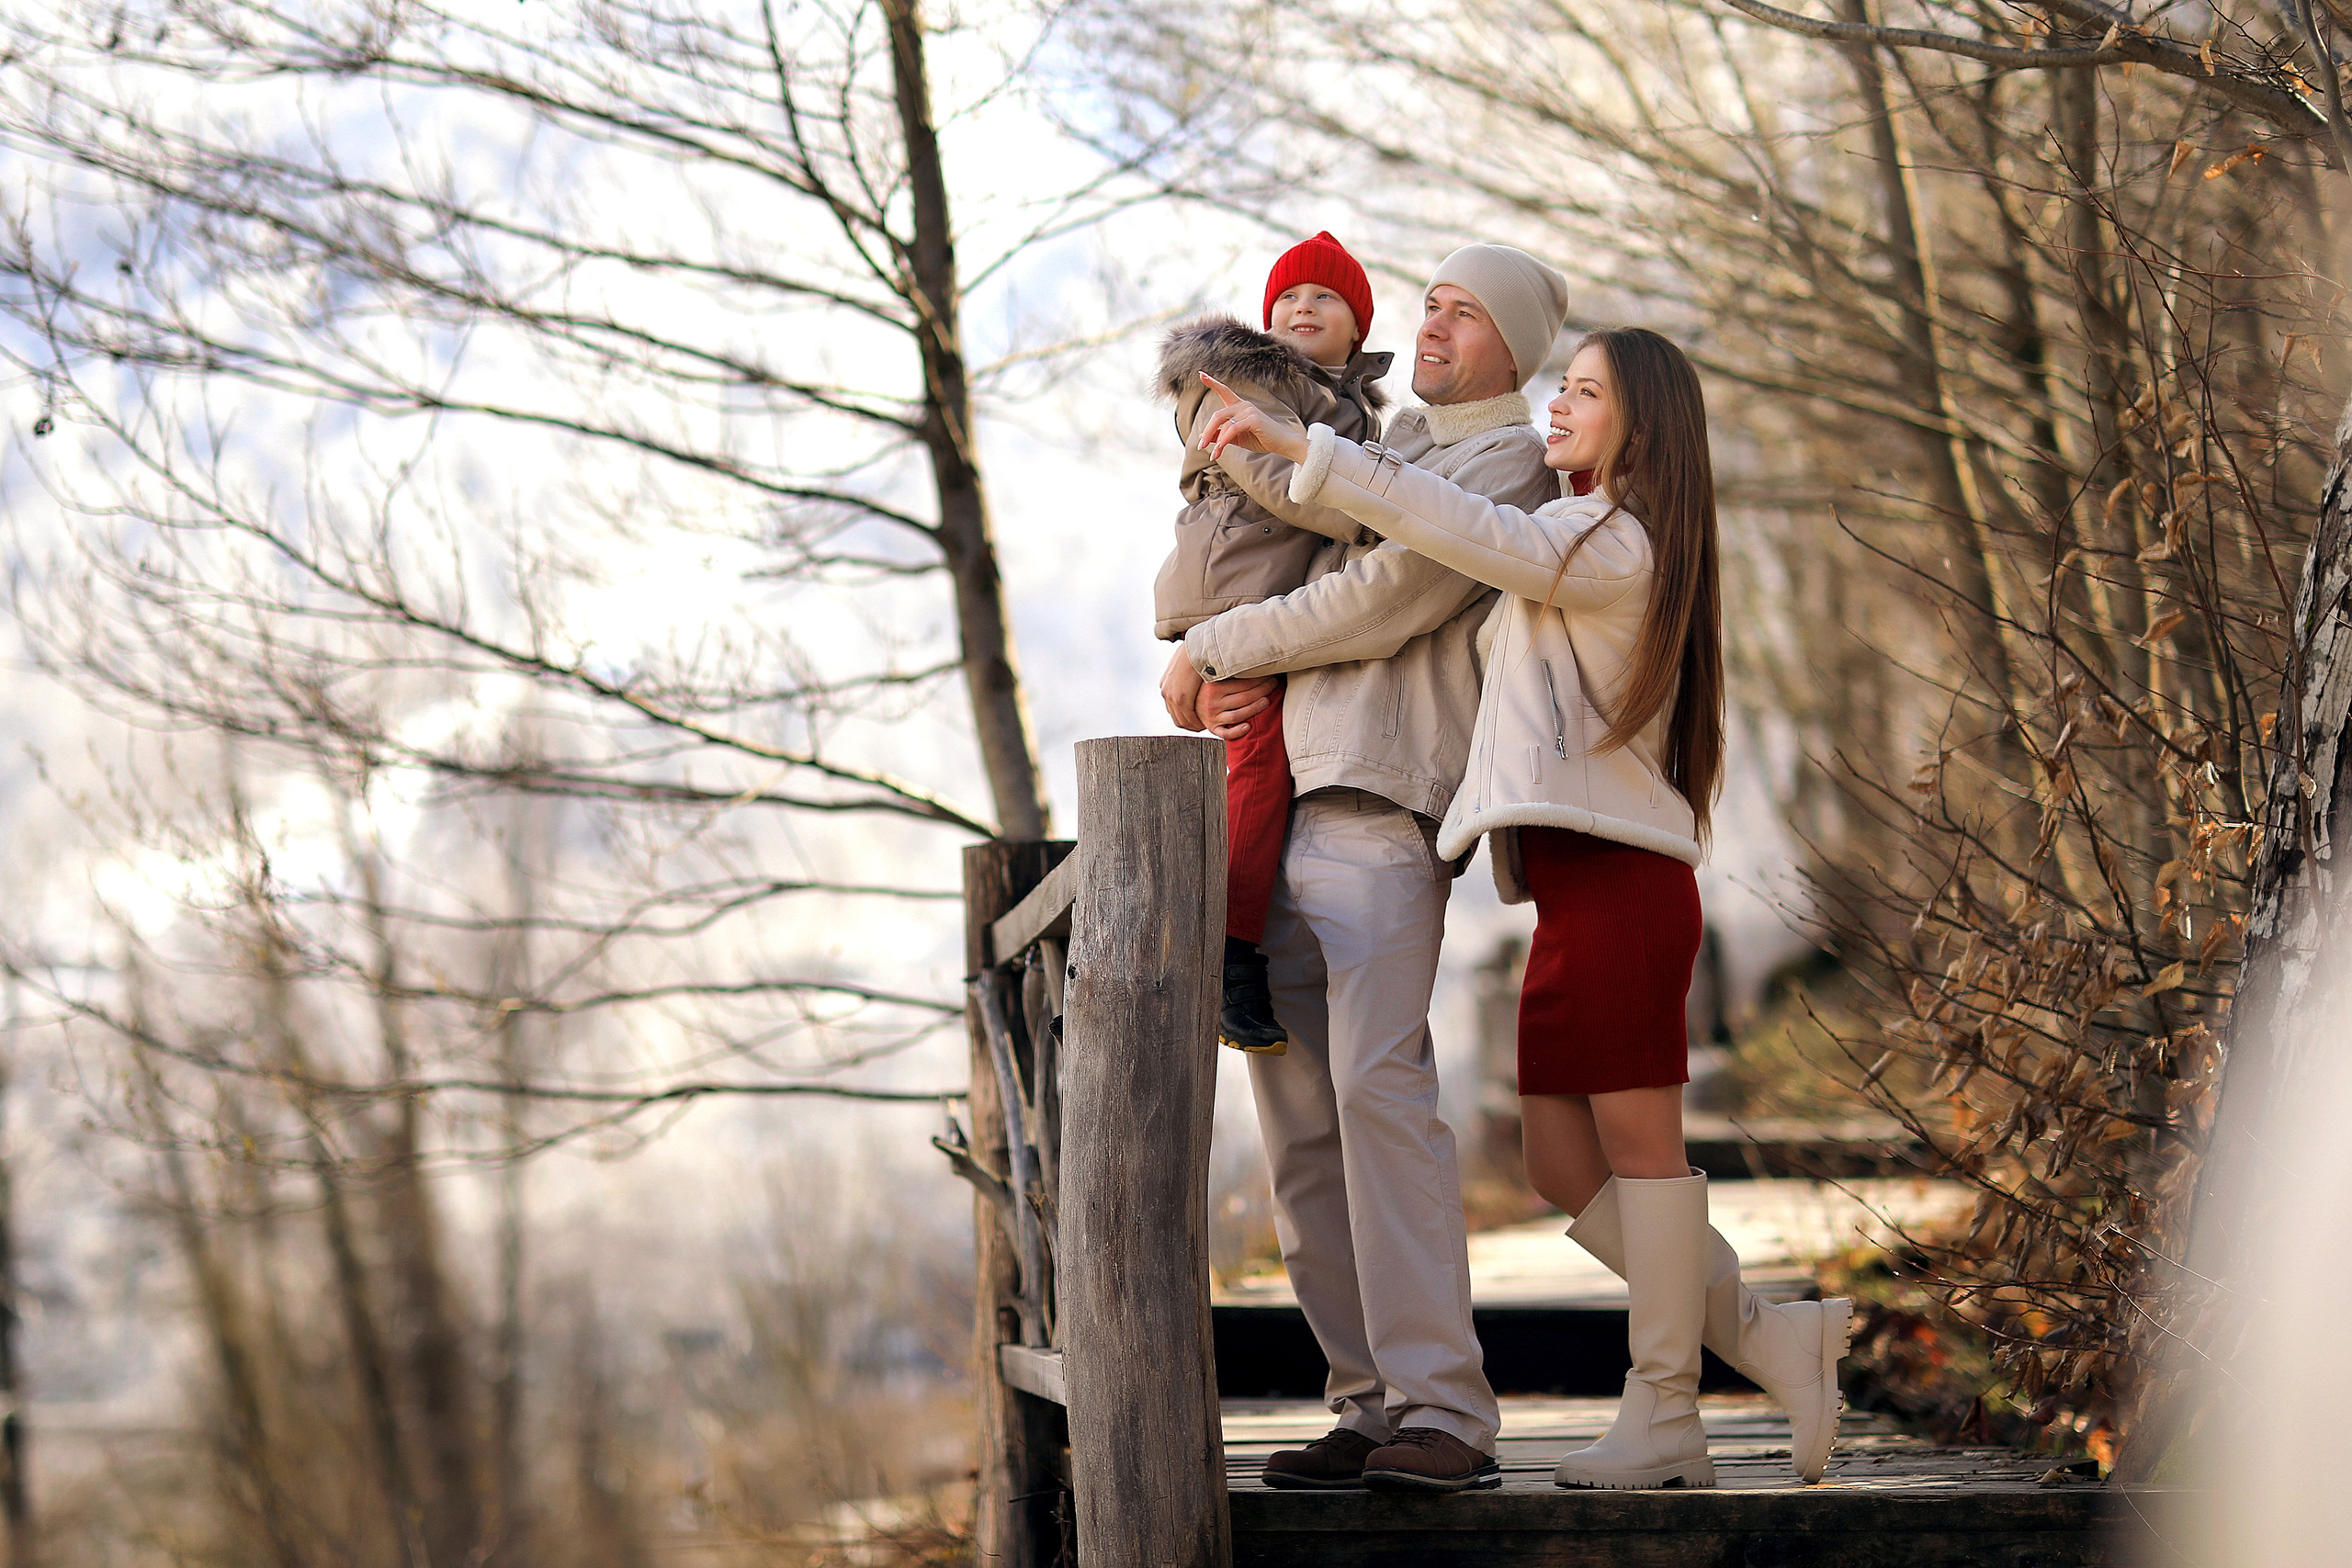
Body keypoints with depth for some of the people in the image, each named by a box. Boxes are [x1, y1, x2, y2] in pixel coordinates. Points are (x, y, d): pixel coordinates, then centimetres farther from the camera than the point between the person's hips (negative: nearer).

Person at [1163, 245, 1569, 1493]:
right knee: (1299, 1120, 2)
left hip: (1383, 800, -8)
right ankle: (1371, 1401, 4)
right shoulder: (1397, 441, 27)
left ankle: (1443, 1413, -26)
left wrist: (1212, 646, 2)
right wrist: (1222, 674, 9)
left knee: (1376, 1081, -23)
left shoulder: (1513, 463, 1)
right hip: (1277, 796, 8)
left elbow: (1376, 607, -8)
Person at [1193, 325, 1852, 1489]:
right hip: (1575, 885, 10)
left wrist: (1300, 447, -21)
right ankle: (1768, 1341, 11)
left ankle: (1663, 1416, 1)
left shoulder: (1614, 543, -7)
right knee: (1562, 1164, 6)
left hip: (1617, 875, -10)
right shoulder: (1582, 547, 24)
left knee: (1637, 1141, -5)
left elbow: (1469, 531, -19)